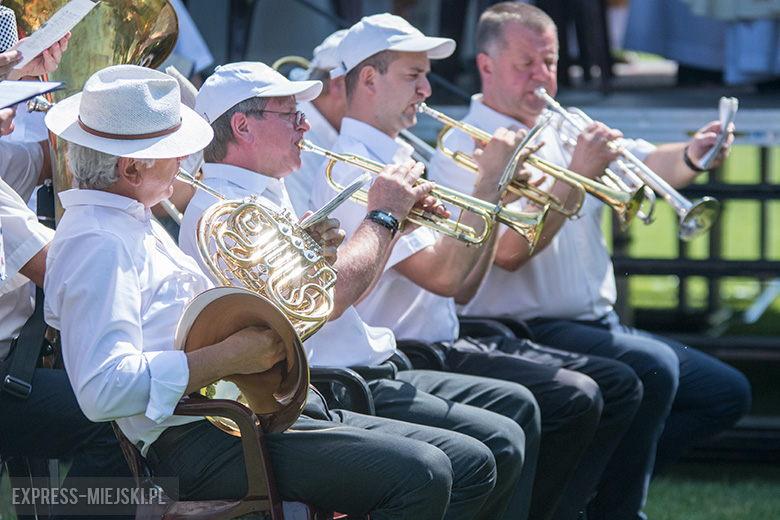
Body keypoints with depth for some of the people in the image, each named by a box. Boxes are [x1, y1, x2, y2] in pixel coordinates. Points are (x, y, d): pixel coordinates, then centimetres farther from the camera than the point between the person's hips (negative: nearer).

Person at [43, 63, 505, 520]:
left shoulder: (135, 222, 22)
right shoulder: (96, 243, -13)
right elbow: (103, 390, -26)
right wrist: (229, 357, -22)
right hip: (199, 441, -11)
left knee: (472, 465, 4)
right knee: (420, 474, -26)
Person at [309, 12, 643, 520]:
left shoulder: (398, 159, 18)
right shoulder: (353, 170, -13)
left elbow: (463, 284, 16)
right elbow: (442, 276, -23)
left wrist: (498, 196, 4)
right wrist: (487, 185, -14)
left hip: (444, 344, 10)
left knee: (617, 385, 3)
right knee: (572, 399, -25)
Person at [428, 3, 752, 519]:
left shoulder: (568, 131, 17)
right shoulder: (465, 149, -8)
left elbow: (648, 164, 4)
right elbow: (509, 251, -22)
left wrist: (692, 157, -19)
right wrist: (578, 175, -28)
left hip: (601, 324, 9)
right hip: (527, 331, -9)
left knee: (728, 393, 5)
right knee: (652, 368, -32)